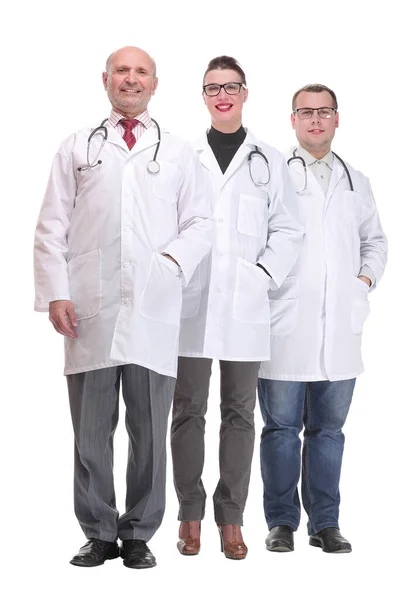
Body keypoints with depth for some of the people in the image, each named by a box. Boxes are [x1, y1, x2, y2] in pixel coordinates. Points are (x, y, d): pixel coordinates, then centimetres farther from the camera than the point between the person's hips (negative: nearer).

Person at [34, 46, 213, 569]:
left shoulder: (179, 153, 17)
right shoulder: (77, 149, 16)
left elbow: (200, 222, 12)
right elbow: (51, 228, 9)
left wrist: (174, 260, -7)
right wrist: (56, 294, -2)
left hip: (154, 310, 0)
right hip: (89, 311, 0)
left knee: (150, 431, 2)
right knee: (91, 430, 3)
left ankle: (139, 534, 14)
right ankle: (99, 533, 14)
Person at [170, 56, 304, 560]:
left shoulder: (269, 161, 10)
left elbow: (287, 230, 7)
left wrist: (264, 277, -5)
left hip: (245, 307, 1)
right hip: (191, 304, 0)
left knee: (239, 413, 5)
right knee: (188, 410, 3)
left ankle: (231, 517, 13)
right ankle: (190, 513, 13)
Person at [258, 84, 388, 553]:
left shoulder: (356, 183, 16)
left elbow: (374, 239, 25)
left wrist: (367, 277, 9)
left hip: (340, 326, 3)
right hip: (285, 325, -3)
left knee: (328, 428, 8)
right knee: (281, 426, 3)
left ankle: (325, 523, 16)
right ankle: (281, 522, 13)